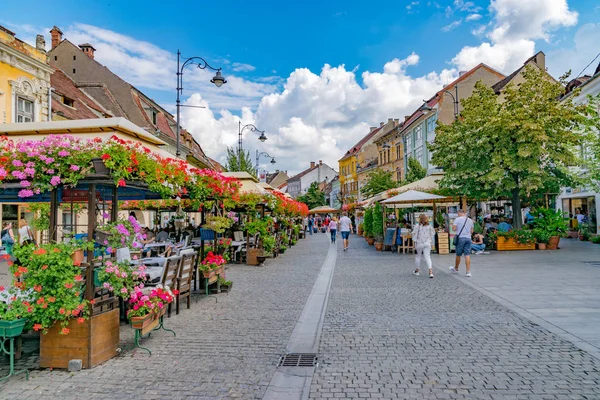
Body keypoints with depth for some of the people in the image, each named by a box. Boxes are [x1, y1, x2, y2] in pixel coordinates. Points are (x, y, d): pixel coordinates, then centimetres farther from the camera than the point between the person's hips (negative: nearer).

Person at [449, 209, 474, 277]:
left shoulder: (458, 219, -5)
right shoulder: (470, 220, 11)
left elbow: (454, 228, -10)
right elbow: (471, 231, 15)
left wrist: (452, 225, 10)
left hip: (460, 238, -4)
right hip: (468, 238, 4)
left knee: (458, 255, 9)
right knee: (467, 255, 0)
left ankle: (456, 269, 28)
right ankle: (468, 272, -6)